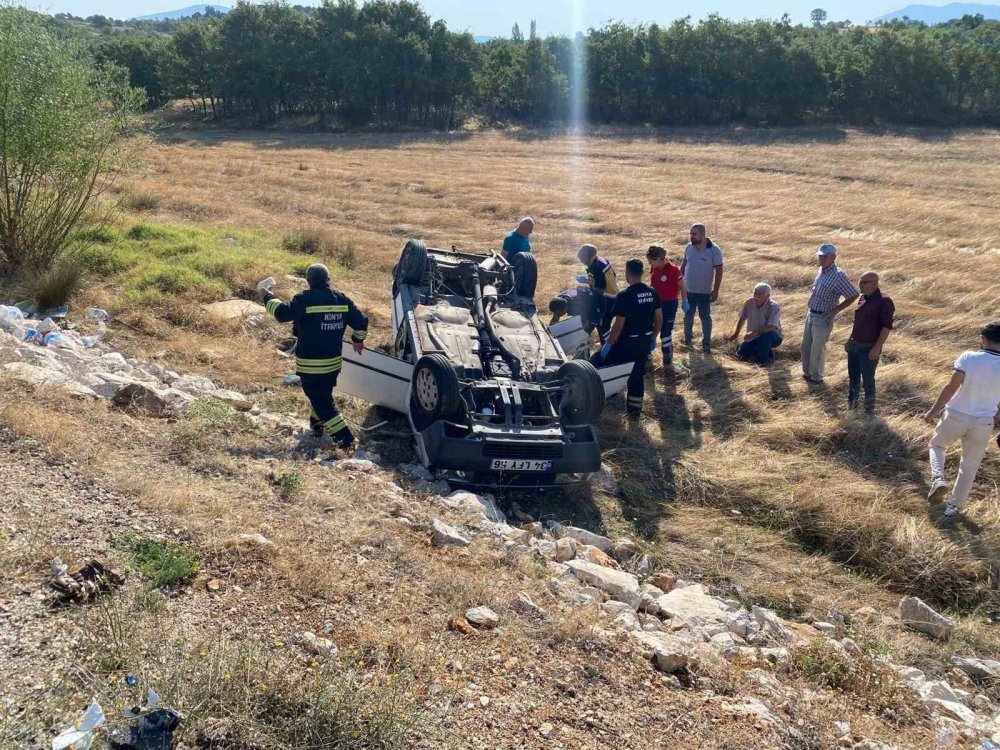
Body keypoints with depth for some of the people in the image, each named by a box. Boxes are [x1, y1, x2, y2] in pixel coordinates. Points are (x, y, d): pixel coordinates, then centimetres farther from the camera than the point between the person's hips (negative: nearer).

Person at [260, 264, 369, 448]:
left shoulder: (305, 299, -16)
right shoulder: (342, 299, 2)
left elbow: (282, 313, -14)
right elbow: (361, 322, 7)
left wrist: (268, 296, 3)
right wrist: (358, 340, 26)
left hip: (310, 363, -6)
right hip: (334, 361, 6)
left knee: (321, 400, 0)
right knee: (324, 394, 26)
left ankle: (344, 436, -5)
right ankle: (318, 423, 43)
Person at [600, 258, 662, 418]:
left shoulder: (624, 295, -20)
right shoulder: (652, 292, -1)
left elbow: (619, 324, -19)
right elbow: (659, 319, 6)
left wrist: (609, 343, -8)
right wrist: (653, 338, 20)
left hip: (627, 342, -6)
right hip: (644, 341, 6)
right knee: (638, 374, 16)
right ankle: (634, 409, 22)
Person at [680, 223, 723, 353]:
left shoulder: (714, 250, -15)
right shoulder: (689, 247, -1)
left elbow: (719, 271, -11)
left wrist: (716, 290, -13)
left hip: (704, 291, -4)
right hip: (688, 289, 4)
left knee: (705, 317, 5)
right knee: (688, 315, 16)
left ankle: (706, 343, 15)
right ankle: (688, 338, 33)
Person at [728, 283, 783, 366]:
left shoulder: (774, 307, -23)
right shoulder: (749, 303, -8)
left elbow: (771, 327, -36)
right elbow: (742, 318, 11)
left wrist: (753, 333, -44)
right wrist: (736, 334, 19)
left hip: (773, 338, -5)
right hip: (755, 338, 5)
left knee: (766, 334, -38)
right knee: (741, 353, -10)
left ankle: (763, 359, -15)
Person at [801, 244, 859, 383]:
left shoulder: (838, 276, -22)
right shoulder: (822, 270, 3)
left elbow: (854, 295, -18)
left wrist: (836, 310, -16)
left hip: (823, 318, -8)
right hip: (811, 314, 8)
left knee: (817, 348, 5)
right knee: (806, 345, 17)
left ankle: (816, 377, 21)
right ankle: (807, 372, 33)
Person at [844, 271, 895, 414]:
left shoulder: (884, 302, -15)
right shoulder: (863, 298, 7)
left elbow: (887, 327, -17)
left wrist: (877, 348, -21)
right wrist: (850, 340, 20)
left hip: (869, 348, -7)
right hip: (854, 345, 7)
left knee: (868, 380, 3)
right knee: (853, 377, 16)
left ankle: (869, 410, 16)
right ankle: (851, 404, 31)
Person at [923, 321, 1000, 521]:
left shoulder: (968, 358, -14)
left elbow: (951, 387, -14)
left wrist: (934, 411, -3)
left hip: (955, 416, -1)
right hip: (983, 424, 1)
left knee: (937, 444, 27)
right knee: (969, 467, 19)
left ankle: (938, 479, 3)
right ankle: (954, 507, 25)